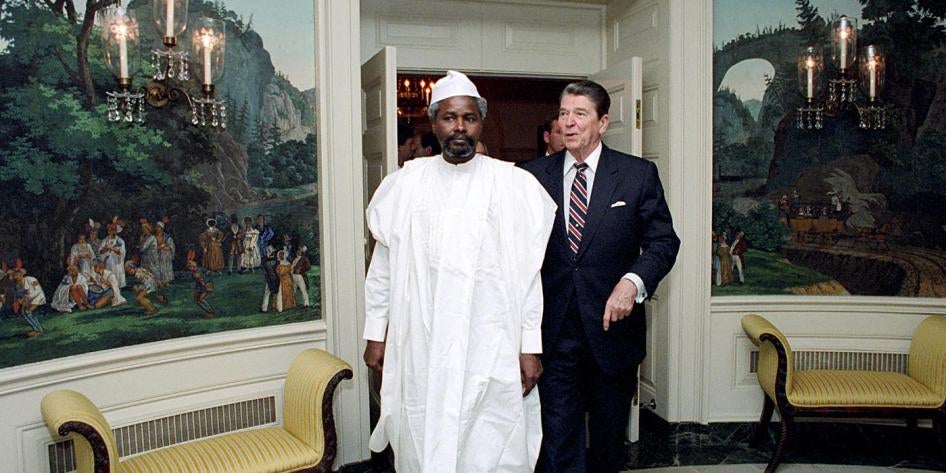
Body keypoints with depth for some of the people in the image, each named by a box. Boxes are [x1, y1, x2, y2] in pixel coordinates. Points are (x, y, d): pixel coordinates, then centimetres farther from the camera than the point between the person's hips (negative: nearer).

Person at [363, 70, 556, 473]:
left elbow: (531, 271, 0)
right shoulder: (403, 184, 6)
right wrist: (376, 334, 8)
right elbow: (383, 264, 10)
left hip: (492, 350, -1)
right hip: (420, 347, 2)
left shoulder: (515, 185, -1)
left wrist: (532, 346, -2)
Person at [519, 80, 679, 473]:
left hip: (612, 324, 1)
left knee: (609, 435, 18)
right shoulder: (535, 175, 1)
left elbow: (663, 241, -1)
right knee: (558, 437, 2)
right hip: (553, 330, 0)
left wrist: (633, 281, -19)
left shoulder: (639, 175, -1)